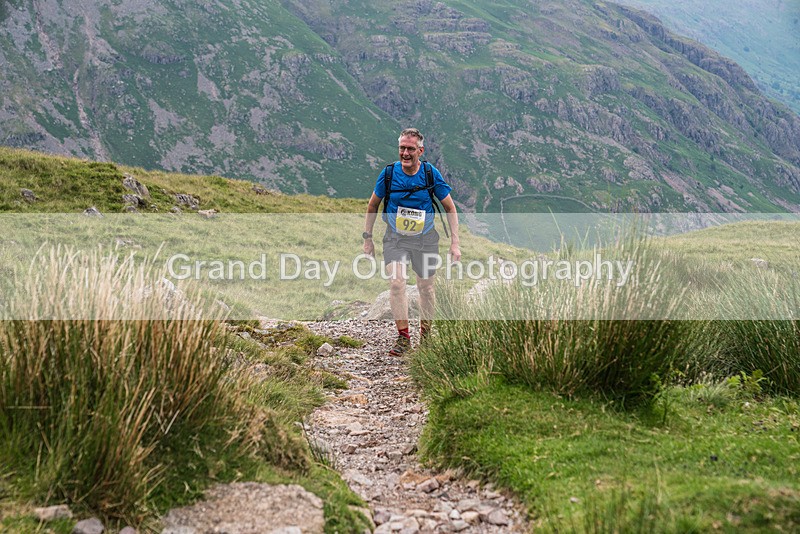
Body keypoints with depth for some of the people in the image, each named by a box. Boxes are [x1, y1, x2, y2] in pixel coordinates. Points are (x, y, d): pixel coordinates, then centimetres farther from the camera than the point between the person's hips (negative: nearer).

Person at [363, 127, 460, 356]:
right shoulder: (389, 173, -10)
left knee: (425, 287, 10)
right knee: (396, 282, -18)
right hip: (395, 238, 0)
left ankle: (426, 332, 32)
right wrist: (367, 238, 5)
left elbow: (450, 207, -2)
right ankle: (403, 337, -11)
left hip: (425, 239, 1)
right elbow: (372, 205, 5)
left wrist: (455, 243, -7)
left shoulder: (431, 173, -10)